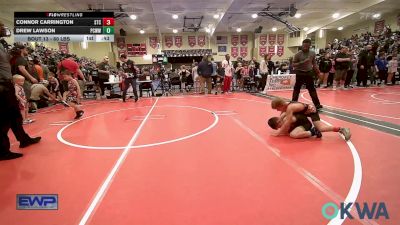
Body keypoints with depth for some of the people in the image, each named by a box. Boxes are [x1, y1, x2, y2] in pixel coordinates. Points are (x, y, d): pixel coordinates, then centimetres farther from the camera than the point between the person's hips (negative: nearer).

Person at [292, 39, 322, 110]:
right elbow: (293, 64, -9)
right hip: (300, 73, -3)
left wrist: (318, 72, 9)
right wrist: (302, 62, -23)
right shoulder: (298, 54, -8)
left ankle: (317, 104, 18)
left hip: (309, 73, 3)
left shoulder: (312, 53, 2)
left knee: (312, 89, 10)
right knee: (297, 89, 4)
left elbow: (314, 63, 13)